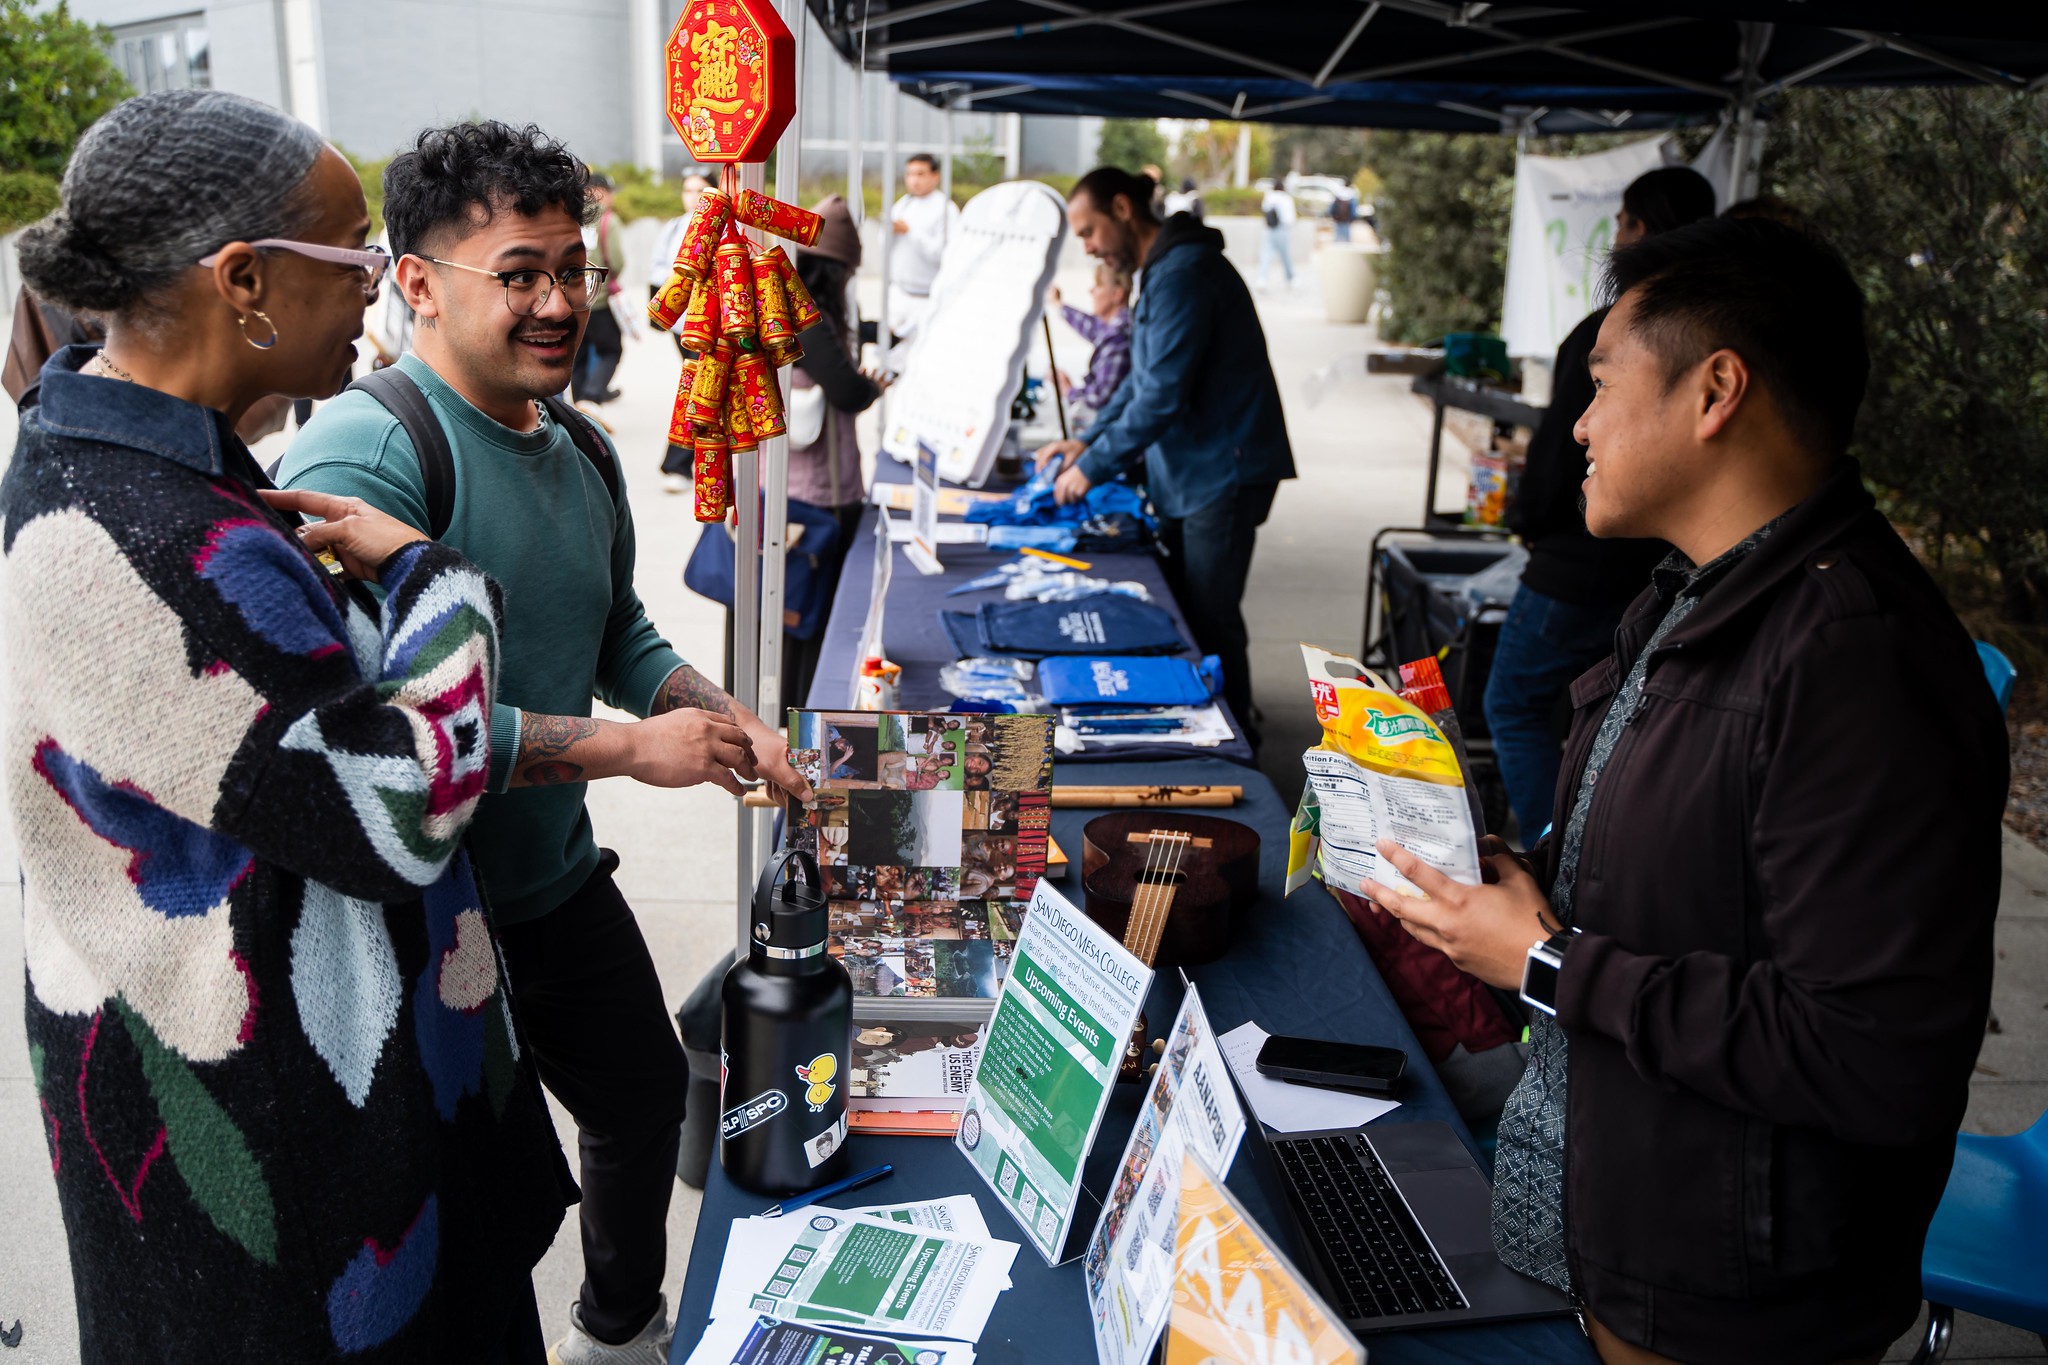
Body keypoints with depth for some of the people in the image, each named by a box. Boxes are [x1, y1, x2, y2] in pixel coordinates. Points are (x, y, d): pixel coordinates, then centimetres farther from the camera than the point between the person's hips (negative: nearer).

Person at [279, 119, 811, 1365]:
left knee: (646, 1095, 26)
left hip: (560, 879, 9)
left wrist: (720, 718, -4)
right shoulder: (364, 450, -23)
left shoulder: (581, 449, 5)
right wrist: (629, 746, -27)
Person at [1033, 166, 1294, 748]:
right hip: (1190, 471, 10)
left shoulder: (1182, 273, -20)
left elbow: (1163, 395, -24)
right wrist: (1088, 442, 13)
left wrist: (1093, 466, -17)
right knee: (1178, 607, 16)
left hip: (1222, 473, -10)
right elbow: (1144, 380, 22)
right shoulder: (1161, 269, 15)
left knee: (1211, 620, -2)